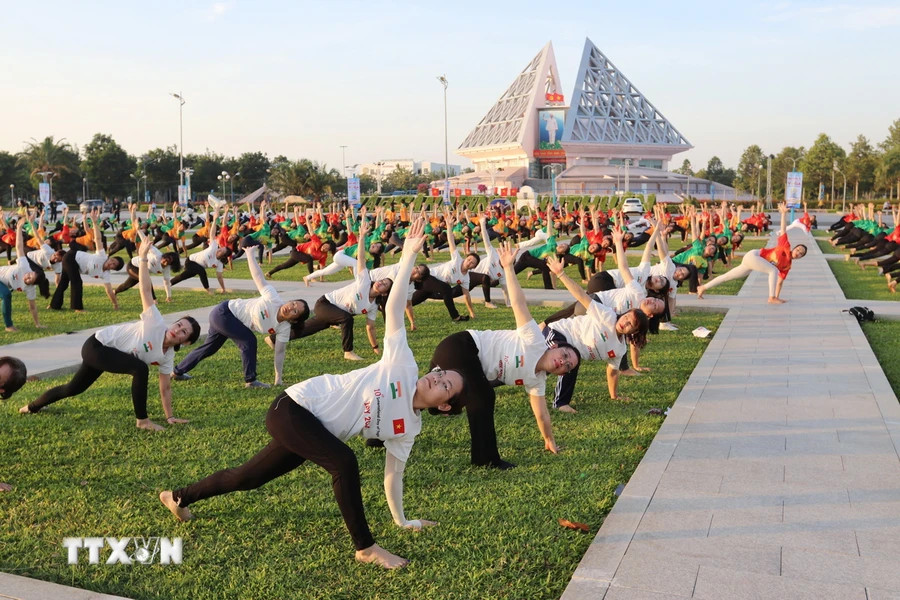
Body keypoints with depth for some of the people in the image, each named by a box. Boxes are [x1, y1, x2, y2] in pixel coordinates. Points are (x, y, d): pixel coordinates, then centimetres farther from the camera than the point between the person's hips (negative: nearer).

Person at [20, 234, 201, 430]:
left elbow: (165, 388, 1)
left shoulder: (167, 357, -7)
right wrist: (143, 257, -35)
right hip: (96, 345, -8)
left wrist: (170, 416, -3)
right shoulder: (156, 323, -26)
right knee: (140, 369, -28)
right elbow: (145, 289, -29)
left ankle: (32, 407, 50)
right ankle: (142, 420, -16)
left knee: (74, 388, 24)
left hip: (106, 354, 8)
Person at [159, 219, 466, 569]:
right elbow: (393, 308, -14)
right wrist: (409, 254, -17)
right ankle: (365, 548, -15)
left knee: (250, 477, 17)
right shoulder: (403, 365, -12)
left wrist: (402, 520, 9)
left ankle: (178, 497, 39)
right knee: (344, 462, -28)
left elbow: (393, 474, 10)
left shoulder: (408, 428, 1)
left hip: (314, 432, 7)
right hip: (293, 409, -7)